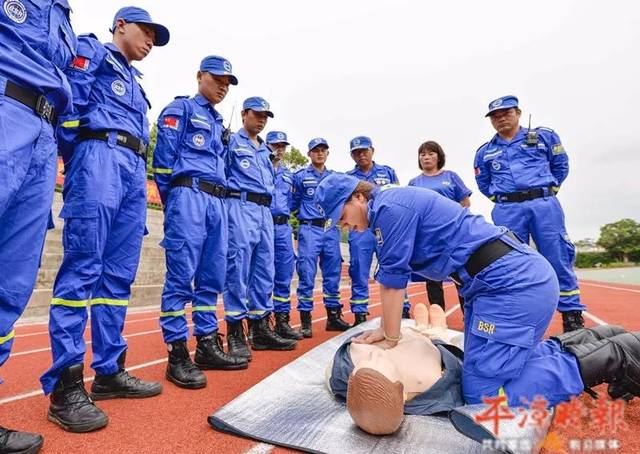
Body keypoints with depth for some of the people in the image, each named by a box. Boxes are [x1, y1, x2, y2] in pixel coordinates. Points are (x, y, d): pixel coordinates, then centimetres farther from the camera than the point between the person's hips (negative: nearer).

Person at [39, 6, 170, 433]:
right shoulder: (91, 51, 13)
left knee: (119, 274, 1)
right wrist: (77, 161, -6)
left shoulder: (134, 81, 34)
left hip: (134, 169, 8)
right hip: (100, 155, -8)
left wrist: (139, 174, 14)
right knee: (83, 266, -15)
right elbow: (70, 102, -2)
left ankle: (109, 371, 6)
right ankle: (65, 385, -12)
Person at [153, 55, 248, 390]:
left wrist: (217, 200, 14)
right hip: (188, 196, -8)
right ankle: (177, 354, -3)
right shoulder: (180, 108, 6)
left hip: (217, 202, 8)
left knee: (212, 277, 6)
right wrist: (172, 201, -5)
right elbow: (164, 156, -4)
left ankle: (207, 346, 15)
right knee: (181, 275, -9)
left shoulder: (218, 123, 28)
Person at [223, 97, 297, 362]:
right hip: (241, 206, -7)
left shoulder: (265, 150, 26)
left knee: (264, 271, 6)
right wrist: (227, 202, -14)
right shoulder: (231, 141, 5)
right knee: (238, 269, -9)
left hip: (265, 211, 8)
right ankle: (235, 332, -2)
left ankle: (260, 329, 13)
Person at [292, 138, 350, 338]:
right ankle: (305, 319, 3)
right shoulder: (300, 176, 5)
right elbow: (293, 203, 6)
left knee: (333, 273, 8)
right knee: (307, 274, -6)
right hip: (310, 229, -4)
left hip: (331, 229, 4)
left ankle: (333, 316, 20)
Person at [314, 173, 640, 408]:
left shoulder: (390, 207, -15)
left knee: (482, 394, -10)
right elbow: (392, 279, 19)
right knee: (480, 368, 18)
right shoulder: (389, 210, 15)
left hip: (513, 281, -10)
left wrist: (390, 340, -1)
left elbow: (392, 280, -12)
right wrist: (383, 329, 17)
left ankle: (613, 358, -2)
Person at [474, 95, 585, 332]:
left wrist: (548, 190, 8)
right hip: (507, 211, 2)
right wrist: (500, 198, 11)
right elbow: (483, 183, 22)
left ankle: (572, 317, 5)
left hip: (544, 205, -1)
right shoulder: (484, 152, 15)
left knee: (559, 259, -4)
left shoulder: (544, 136, 12)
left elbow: (561, 165, 16)